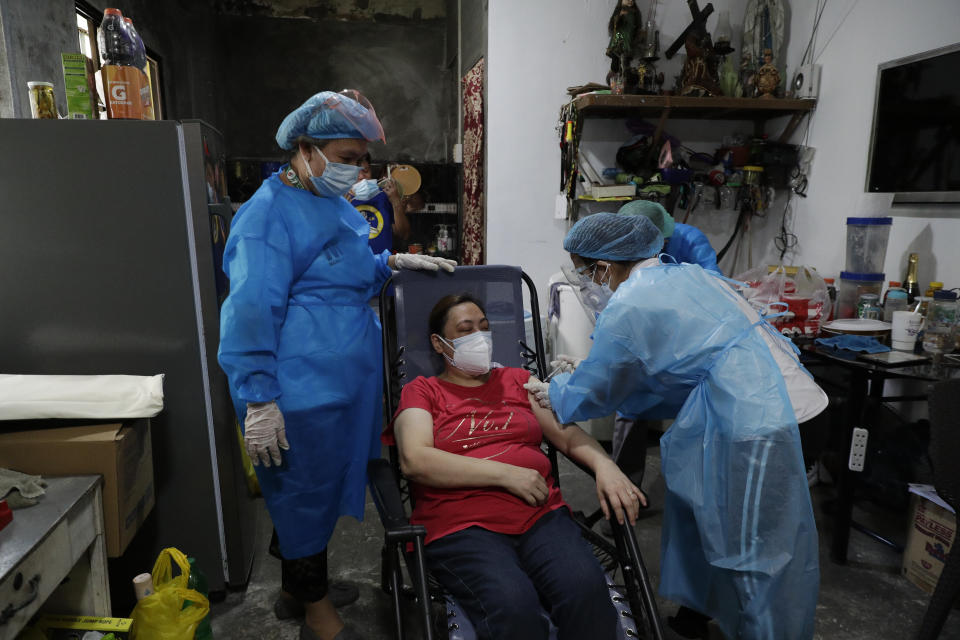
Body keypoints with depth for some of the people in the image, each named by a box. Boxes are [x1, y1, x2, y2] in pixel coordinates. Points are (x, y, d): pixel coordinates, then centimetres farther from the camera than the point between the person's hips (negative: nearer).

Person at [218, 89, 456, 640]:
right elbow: (252, 311, -19)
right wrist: (259, 401, -21)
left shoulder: (336, 204, 13)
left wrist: (392, 263, 5)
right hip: (304, 392, -9)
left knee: (324, 486, 21)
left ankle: (297, 583, 44)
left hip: (349, 381, 9)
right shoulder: (271, 212, -15)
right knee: (305, 491, 8)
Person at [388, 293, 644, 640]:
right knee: (512, 605, -33)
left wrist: (604, 464, -8)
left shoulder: (518, 380, 22)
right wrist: (507, 473, -10)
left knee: (587, 589, -28)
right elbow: (414, 460, -6)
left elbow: (567, 433, 15)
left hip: (541, 514, 3)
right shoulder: (421, 391, 10)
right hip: (462, 526, -3)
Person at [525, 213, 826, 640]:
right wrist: (577, 374, 25)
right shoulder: (685, 273, 13)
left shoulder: (626, 310, -14)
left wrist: (554, 395, 18)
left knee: (761, 549, 3)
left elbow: (595, 392, -2)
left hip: (754, 423, -10)